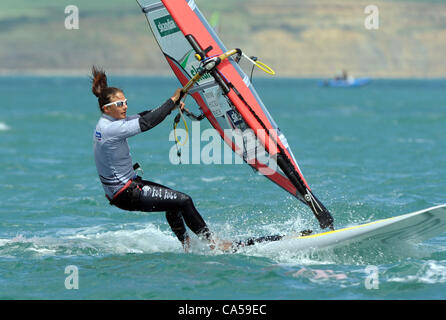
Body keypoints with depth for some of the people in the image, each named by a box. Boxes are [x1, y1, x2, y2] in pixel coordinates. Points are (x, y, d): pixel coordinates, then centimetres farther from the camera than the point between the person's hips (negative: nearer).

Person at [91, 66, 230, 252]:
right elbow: (146, 123, -26)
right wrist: (172, 100, -17)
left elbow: (142, 117, 7)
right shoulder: (110, 129, -25)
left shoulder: (106, 123, 5)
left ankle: (186, 245, 34)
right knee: (184, 201, -6)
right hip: (125, 194, -11)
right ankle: (212, 243, 5)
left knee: (173, 199, 26)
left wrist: (172, 106, -4)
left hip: (120, 186, 11)